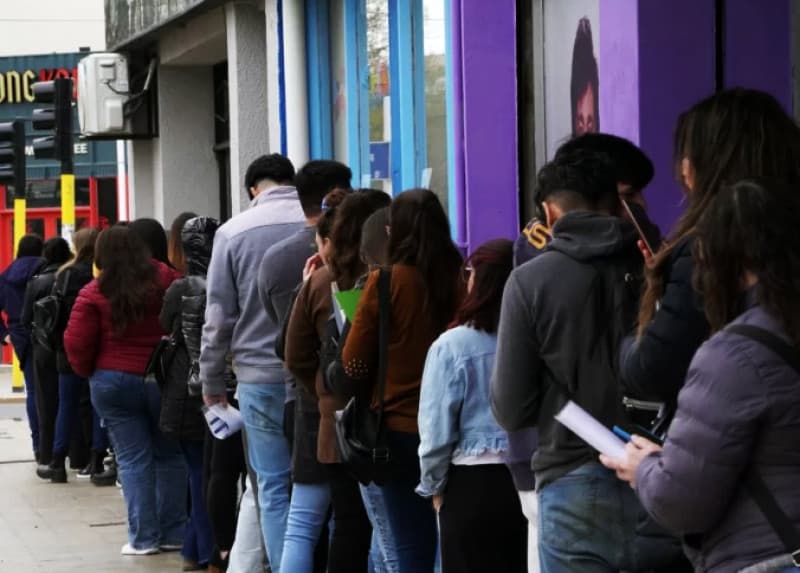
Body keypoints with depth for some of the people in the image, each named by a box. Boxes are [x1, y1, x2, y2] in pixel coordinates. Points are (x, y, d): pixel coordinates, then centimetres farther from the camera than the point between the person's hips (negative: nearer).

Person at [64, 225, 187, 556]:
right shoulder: (164, 279, -3)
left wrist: (88, 372, 10)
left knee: (133, 460, 4)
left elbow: (76, 343, -8)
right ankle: (174, 532, 13)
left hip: (113, 381, -1)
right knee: (169, 455, 12)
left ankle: (143, 538, 3)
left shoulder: (94, 293, -6)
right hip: (164, 380, 1)